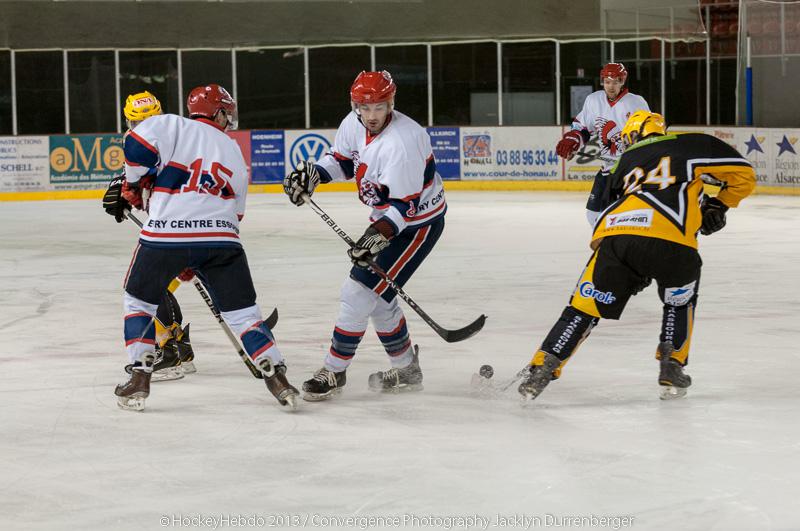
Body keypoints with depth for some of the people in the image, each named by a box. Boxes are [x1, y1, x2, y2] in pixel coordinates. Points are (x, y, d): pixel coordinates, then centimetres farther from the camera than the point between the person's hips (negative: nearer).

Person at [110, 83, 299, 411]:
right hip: (221, 238, 2)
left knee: (139, 301, 18)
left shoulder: (171, 126, 8)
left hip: (166, 236, -2)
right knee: (242, 311, 11)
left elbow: (138, 147, -10)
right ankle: (277, 380, 3)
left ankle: (139, 380, 9)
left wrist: (135, 187, 10)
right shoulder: (233, 152, 21)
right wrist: (196, 263, 32)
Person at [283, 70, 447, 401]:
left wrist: (377, 236, -39)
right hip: (387, 217, 9)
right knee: (377, 295, 15)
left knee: (360, 292, -11)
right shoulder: (354, 124, -6)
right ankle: (406, 371, 31)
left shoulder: (402, 141, -30)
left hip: (417, 223, -9)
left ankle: (334, 372, 0)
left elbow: (404, 205, -29)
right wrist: (313, 173, -6)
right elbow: (342, 159, 13)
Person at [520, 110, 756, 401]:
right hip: (671, 241, -2)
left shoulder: (625, 162, 35)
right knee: (681, 299, 27)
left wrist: (635, 272, 38)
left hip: (613, 234, 2)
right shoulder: (693, 144, 25)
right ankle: (671, 368, 21)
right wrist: (719, 205, 38)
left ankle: (543, 368, 4)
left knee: (585, 305, 13)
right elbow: (743, 173, 22)